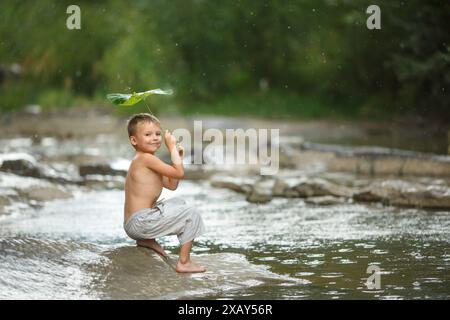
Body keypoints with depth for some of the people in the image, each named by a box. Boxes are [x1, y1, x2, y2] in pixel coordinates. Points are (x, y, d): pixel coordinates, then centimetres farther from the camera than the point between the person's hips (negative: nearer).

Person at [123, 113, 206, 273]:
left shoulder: (141, 161, 18)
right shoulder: (147, 158, -14)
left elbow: (171, 185, 20)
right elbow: (179, 173, -16)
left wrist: (177, 157, 11)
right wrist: (172, 147, -6)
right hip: (139, 222, -10)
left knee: (178, 203, 29)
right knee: (191, 214, -7)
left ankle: (147, 240, 16)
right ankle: (184, 262, -7)